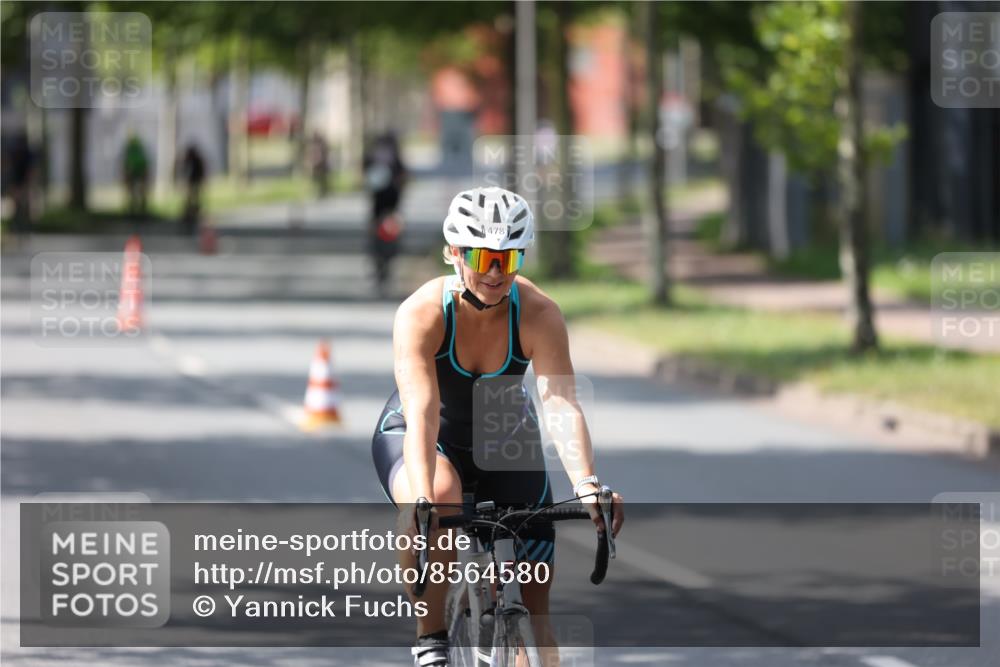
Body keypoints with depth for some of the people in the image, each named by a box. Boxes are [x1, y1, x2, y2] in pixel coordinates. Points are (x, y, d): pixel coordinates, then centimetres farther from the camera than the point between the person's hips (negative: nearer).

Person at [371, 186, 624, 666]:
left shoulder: (539, 314, -26)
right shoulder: (421, 313, -30)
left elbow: (562, 404, -37)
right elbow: (421, 413, -42)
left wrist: (587, 486, -53)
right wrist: (423, 500, -57)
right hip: (418, 440, -3)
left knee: (533, 605, -3)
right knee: (438, 502, -37)